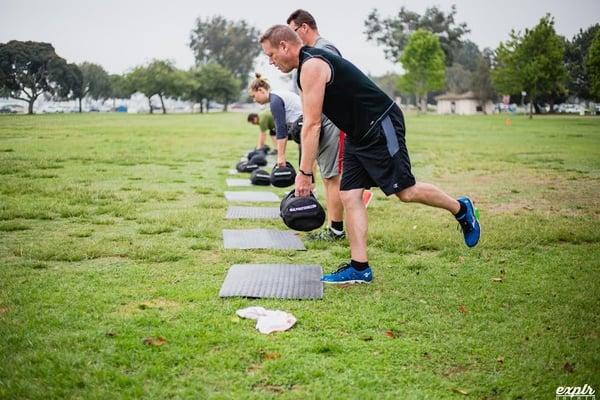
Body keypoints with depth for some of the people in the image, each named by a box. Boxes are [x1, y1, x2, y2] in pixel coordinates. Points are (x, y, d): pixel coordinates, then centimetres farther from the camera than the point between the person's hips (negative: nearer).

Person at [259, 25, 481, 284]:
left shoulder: (312, 66, -18)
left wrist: (304, 173, -18)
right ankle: (359, 268, 3)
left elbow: (312, 125, -21)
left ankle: (461, 209, 19)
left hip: (381, 126, -10)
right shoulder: (309, 66, 14)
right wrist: (307, 169, 16)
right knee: (349, 196, 2)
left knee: (405, 191, -5)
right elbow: (310, 124, 17)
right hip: (359, 134, 10)